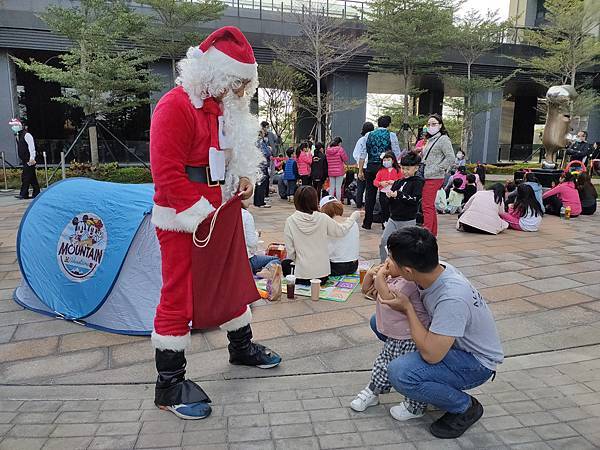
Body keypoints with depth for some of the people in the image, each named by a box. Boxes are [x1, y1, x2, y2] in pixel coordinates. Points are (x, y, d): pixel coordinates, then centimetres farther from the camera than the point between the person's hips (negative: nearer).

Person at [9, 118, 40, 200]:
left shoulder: (26, 135, -11)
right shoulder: (17, 136, 17)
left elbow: (31, 147, -17)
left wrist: (32, 158, -22)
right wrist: (21, 159, 22)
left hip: (29, 160, -9)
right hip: (24, 160, 9)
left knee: (26, 176, -10)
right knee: (32, 177, 10)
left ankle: (23, 194, -8)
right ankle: (36, 193, 13)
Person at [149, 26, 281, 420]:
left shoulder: (222, 106, 11)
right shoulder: (176, 105, -17)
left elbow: (234, 151, 24)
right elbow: (166, 174, -22)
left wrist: (245, 175, 4)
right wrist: (202, 216, -22)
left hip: (217, 214, 9)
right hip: (183, 222, -9)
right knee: (178, 298, 0)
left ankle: (241, 347, 39)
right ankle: (169, 385, 15)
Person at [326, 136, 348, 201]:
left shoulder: (328, 150, 2)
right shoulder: (340, 149, -12)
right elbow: (345, 159, -7)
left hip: (330, 172, 5)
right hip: (339, 171, -5)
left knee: (331, 187, 11)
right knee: (338, 187, 1)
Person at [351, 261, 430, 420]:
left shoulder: (407, 282, -25)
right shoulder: (389, 277, 2)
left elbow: (389, 298, -37)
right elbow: (366, 289, 13)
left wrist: (380, 278, -29)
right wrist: (370, 275, -6)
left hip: (410, 339, -9)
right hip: (394, 337, 9)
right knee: (383, 363, 21)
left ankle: (415, 407, 25)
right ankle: (372, 392, 40)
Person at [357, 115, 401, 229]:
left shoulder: (368, 135, 7)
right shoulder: (392, 136, 0)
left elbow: (362, 154, 4)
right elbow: (397, 155, -3)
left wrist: (360, 171, 7)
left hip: (370, 167, 2)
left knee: (370, 194, 8)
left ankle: (367, 223, 11)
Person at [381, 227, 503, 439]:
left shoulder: (452, 298, -37)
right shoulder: (434, 269, -14)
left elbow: (431, 354, -32)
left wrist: (407, 308, -24)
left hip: (476, 362, -8)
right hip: (447, 341, 8)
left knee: (399, 373, -30)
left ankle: (465, 406, -3)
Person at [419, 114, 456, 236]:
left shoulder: (443, 139, -6)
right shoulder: (430, 139, 19)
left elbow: (450, 158, -15)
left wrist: (434, 170, -16)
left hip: (433, 179, -9)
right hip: (426, 178, 9)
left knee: (427, 206, -11)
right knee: (430, 207, 13)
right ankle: (433, 234, 21)